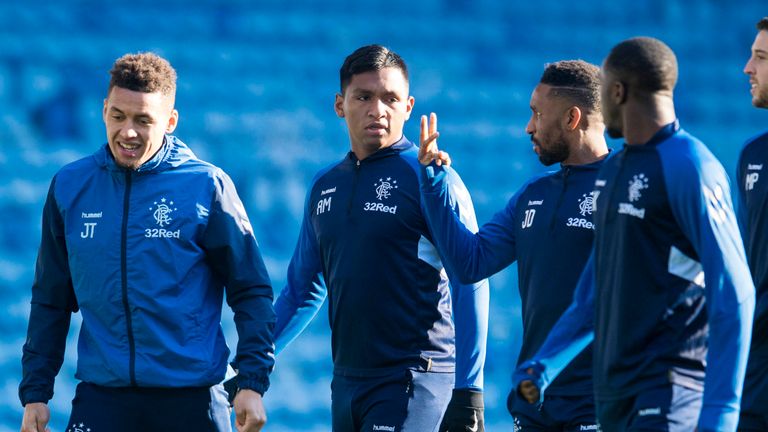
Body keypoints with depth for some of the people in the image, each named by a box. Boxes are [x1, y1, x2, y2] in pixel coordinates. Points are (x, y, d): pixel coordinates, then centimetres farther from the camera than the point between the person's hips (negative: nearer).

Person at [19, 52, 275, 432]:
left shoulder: (206, 186, -2)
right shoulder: (69, 187, 6)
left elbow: (251, 292, 1)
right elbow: (50, 301, 14)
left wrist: (252, 383, -8)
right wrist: (35, 391, 9)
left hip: (191, 399, -2)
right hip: (100, 397, 2)